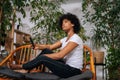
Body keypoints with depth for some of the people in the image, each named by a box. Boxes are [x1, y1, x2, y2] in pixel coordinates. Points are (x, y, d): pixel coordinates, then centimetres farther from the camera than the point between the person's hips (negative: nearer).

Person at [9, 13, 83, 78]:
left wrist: (43, 56, -12)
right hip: (67, 67, 8)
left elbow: (60, 55, -22)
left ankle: (23, 67, 5)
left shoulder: (75, 38, -15)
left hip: (73, 70, -8)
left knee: (43, 58, -17)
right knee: (46, 50, 2)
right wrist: (38, 46, -12)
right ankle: (27, 68, 5)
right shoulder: (65, 39, 15)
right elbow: (50, 47, 7)